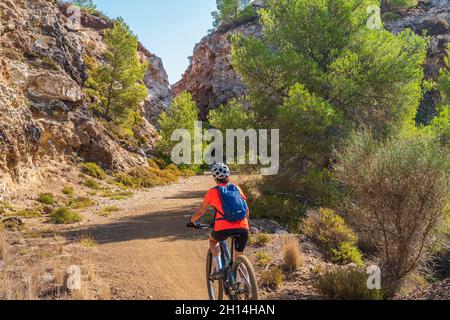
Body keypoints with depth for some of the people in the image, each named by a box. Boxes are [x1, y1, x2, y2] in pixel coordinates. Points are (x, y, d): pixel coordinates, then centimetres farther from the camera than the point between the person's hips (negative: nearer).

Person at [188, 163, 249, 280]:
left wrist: (191, 221, 36)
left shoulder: (213, 192, 10)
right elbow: (247, 210, 21)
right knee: (239, 257, 22)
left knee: (213, 240, 30)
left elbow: (200, 212, 18)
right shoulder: (236, 188, 17)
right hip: (242, 229, 2)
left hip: (223, 229, -2)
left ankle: (219, 269, 18)